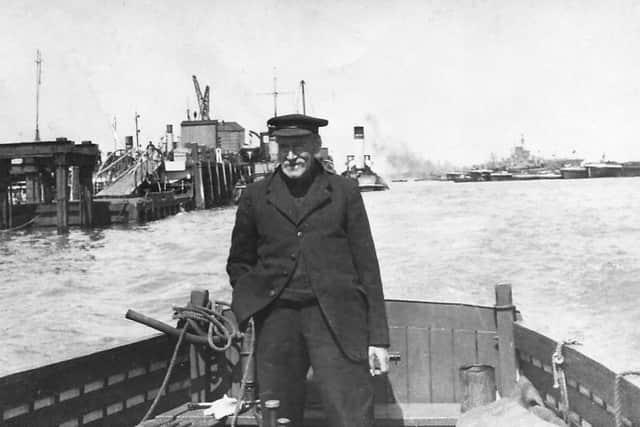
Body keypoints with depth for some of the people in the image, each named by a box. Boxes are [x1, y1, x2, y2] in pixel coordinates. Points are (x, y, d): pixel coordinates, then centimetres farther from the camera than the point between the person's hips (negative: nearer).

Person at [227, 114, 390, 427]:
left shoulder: (344, 192, 6)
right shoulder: (255, 197, 10)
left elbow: (367, 265, 6)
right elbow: (239, 263, 21)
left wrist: (377, 337, 3)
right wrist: (250, 303, 2)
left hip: (335, 318, -2)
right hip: (276, 319, 2)